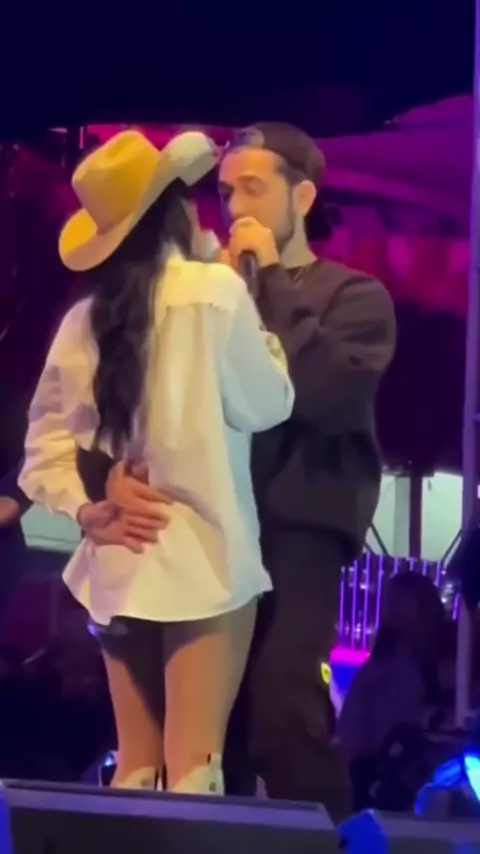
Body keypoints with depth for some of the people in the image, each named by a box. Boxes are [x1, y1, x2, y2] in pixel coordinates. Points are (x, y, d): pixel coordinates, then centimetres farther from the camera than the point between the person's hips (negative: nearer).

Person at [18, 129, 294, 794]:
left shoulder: (84, 318, 8)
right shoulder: (214, 289, -7)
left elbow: (45, 443, 9)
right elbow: (267, 404, 1)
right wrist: (253, 306, 11)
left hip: (118, 562, 5)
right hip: (202, 555, -5)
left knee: (136, 766, 10)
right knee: (192, 767, -7)